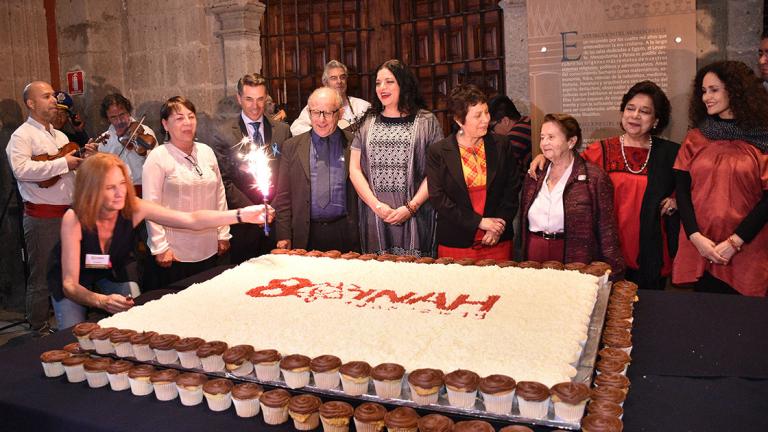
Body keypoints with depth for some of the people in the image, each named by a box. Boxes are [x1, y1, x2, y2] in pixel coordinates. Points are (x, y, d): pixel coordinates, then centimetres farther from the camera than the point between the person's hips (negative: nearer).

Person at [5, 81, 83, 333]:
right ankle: (39, 331, 14)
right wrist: (62, 163, -22)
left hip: (69, 213, 8)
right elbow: (21, 170, -23)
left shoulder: (60, 136, 18)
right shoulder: (22, 135, -6)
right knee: (41, 277, 1)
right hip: (42, 216, -7)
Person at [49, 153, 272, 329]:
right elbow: (70, 284, -33)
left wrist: (242, 215, -42)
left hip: (112, 277, 3)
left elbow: (192, 220, -30)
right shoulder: (74, 219, -32)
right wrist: (102, 301, -53)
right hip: (75, 287, -2)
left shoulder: (133, 208, -25)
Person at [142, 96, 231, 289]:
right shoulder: (157, 157, -7)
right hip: (174, 253, -4)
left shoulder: (206, 151, 7)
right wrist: (160, 248, -12)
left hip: (208, 249, 5)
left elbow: (219, 193, 12)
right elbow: (151, 205, -9)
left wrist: (223, 233, 9)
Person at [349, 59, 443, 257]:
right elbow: (354, 169, 7)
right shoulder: (367, 123, 13)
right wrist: (376, 205, -5)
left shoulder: (426, 121, 4)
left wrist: (411, 207, -11)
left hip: (415, 218, -2)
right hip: (374, 217, 2)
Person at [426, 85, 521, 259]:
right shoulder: (437, 152, -3)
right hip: (455, 243, -2)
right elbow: (437, 198, -9)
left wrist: (498, 226, -7)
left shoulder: (501, 145, 4)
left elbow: (512, 189, 5)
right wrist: (478, 222, -13)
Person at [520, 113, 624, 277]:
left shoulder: (594, 177, -6)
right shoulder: (535, 175, 8)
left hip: (575, 265, -4)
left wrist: (614, 275, -8)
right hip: (534, 260, 4)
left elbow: (607, 231, -6)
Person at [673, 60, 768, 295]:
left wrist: (735, 242, -11)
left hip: (746, 252, -2)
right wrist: (696, 237, -9)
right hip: (698, 248, 2)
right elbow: (682, 190, 3)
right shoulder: (695, 138, 7)